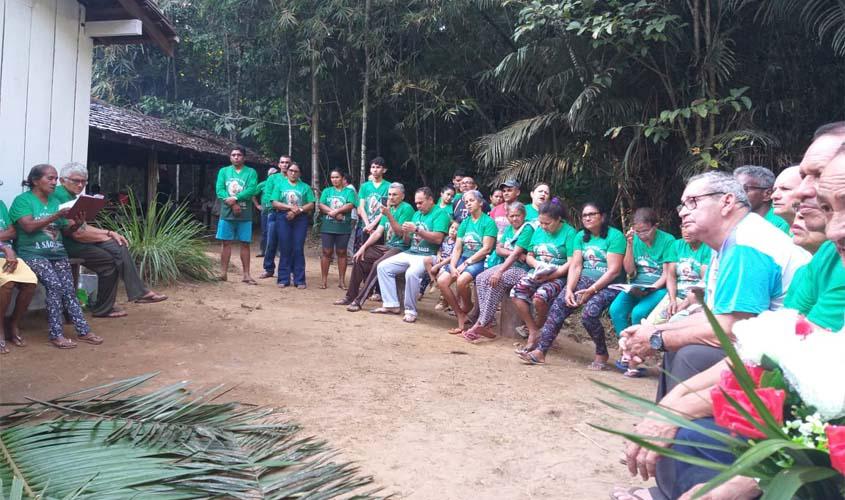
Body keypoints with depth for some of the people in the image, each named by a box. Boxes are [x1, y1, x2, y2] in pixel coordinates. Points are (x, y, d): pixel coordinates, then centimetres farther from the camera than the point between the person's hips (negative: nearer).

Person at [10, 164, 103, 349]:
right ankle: (56, 334, -18)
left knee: (69, 289, -9)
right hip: (32, 253, -5)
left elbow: (66, 229, 14)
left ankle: (83, 330, -10)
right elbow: (29, 226, -17)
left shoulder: (55, 201, 16)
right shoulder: (23, 200, -2)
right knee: (54, 285, -24)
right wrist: (56, 216, -23)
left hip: (57, 252, 6)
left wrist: (77, 223, -9)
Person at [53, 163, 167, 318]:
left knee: (120, 248, -2)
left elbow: (82, 226, 17)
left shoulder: (70, 196, 16)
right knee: (109, 260, -12)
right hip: (68, 244, -10)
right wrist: (106, 236, -9)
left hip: (78, 240, 10)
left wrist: (109, 233, 4)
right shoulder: (60, 196, -17)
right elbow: (77, 233, -22)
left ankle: (139, 292, -6)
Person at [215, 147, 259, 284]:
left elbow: (251, 190, -11)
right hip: (227, 213, 1)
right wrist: (232, 204, -17)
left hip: (245, 214, -1)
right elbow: (219, 190, -4)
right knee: (226, 243, 5)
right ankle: (223, 273, 11)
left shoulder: (251, 172, 3)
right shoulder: (223, 171, 8)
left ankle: (246, 275, 7)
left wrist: (235, 198, -21)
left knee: (245, 244, 3)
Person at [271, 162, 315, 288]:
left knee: (298, 249, -2)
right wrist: (290, 207, -13)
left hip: (300, 219, 0)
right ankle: (283, 279, 4)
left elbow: (311, 205, 4)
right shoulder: (280, 184, 11)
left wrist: (298, 210, -12)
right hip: (283, 219, 0)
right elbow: (275, 203, 1)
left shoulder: (305, 187, 12)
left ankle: (299, 280, 1)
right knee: (285, 249, -1)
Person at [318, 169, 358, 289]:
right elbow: (321, 206, -1)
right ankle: (324, 280, 7)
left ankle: (342, 280, 11)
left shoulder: (349, 192, 6)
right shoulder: (326, 191, 12)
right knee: (327, 252, 2)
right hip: (327, 227, 1)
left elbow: (350, 205, -10)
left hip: (343, 228, -1)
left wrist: (335, 211, -17)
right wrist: (335, 213, -15)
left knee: (341, 252, 5)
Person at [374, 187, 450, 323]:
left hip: (427, 256, -8)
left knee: (411, 273, -35)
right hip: (409, 253, 8)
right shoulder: (416, 214, 19)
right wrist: (406, 233, -5)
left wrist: (416, 230, -19)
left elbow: (438, 238, -19)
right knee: (383, 267, -3)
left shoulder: (440, 214, -5)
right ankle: (391, 305, -2)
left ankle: (410, 311, -20)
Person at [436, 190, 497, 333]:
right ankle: (461, 317, -6)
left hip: (480, 261, -6)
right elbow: (457, 248, 9)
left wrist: (465, 264, -15)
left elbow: (486, 249, -12)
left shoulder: (488, 221, -3)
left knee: (461, 281, -33)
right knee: (442, 281, -17)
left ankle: (467, 308, -1)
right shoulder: (465, 223, 15)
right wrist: (452, 266, -8)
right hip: (463, 259, 6)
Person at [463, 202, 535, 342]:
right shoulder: (509, 229, 16)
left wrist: (500, 271, -25)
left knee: (496, 282, -30)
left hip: (521, 269, -8)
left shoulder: (527, 229, -10)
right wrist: (513, 253, -12)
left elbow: (516, 253, -19)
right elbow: (498, 249, 8)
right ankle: (486, 323, -20)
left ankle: (481, 324, -24)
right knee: (481, 278, -15)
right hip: (507, 264, 8)